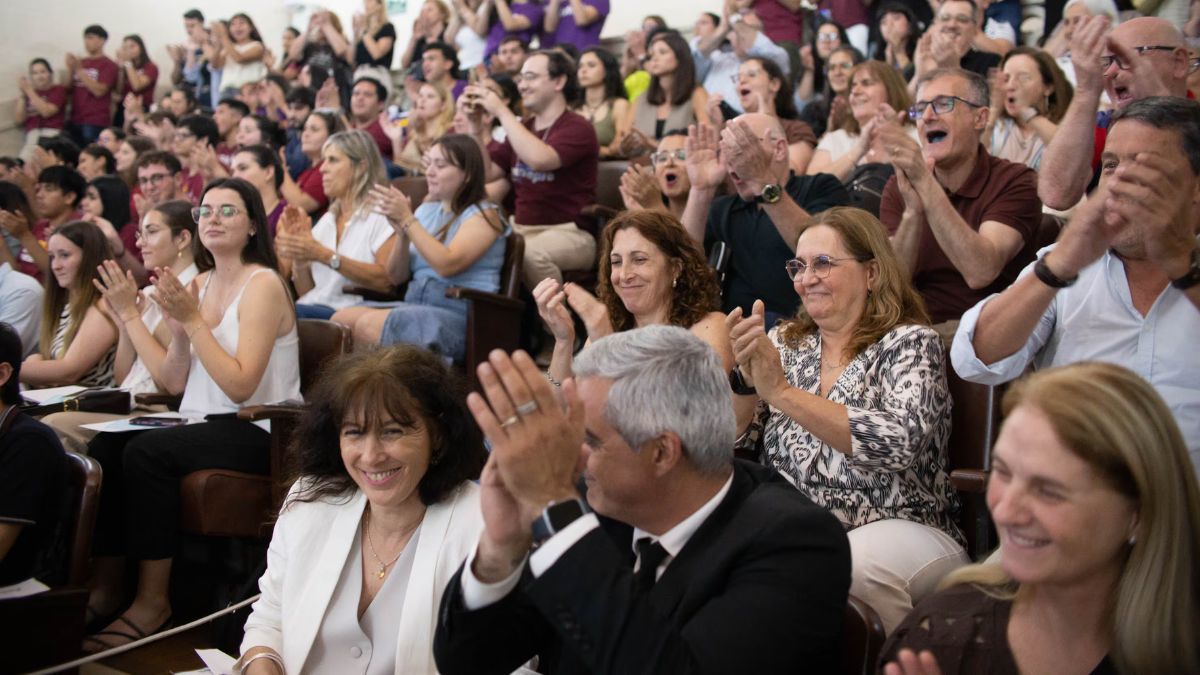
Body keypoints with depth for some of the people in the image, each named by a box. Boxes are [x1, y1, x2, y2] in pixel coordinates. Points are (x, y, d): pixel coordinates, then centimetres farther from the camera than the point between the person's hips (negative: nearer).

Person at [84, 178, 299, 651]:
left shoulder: (263, 285, -10)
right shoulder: (199, 285, 13)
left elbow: (240, 386, -19)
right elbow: (174, 383, 8)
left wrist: (194, 319, -20)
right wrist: (177, 329, -9)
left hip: (256, 432, -7)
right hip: (202, 424, 7)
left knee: (145, 452, -29)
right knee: (103, 448, -17)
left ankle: (152, 601, -19)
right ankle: (106, 586, -8)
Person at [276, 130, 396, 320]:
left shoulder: (381, 212, 3)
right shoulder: (326, 220, 24)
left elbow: (386, 279, -13)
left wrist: (325, 255, -17)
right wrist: (299, 257, -1)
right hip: (312, 308, 6)